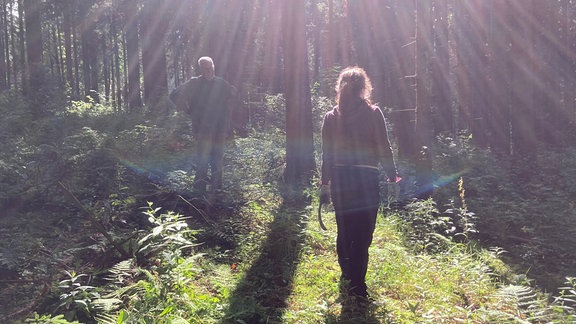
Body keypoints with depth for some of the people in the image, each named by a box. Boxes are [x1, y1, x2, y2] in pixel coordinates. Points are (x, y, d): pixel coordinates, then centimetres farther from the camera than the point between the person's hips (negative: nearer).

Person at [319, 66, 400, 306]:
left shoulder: (331, 117, 4)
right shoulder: (373, 113, -5)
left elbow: (327, 155, 5)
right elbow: (384, 150, -5)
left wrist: (324, 184, 12)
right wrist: (393, 177, 7)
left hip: (340, 180, 4)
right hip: (366, 180, -4)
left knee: (344, 232, 17)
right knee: (362, 236, 2)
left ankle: (347, 279, 32)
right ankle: (356, 289, 5)